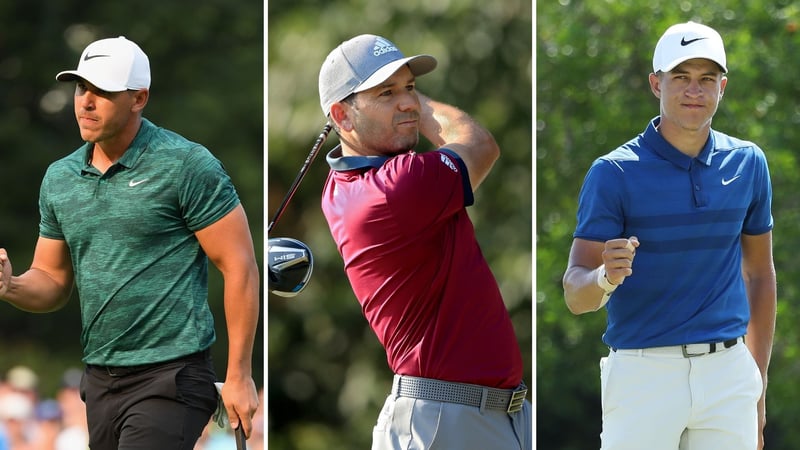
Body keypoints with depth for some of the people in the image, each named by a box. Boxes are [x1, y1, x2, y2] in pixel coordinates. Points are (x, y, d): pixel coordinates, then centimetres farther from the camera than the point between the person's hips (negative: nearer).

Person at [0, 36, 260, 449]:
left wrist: (239, 376, -11)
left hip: (169, 379, -7)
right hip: (99, 380, 7)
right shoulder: (59, 178, 11)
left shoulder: (188, 166, -9)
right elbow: (54, 281, 18)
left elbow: (239, 267, -9)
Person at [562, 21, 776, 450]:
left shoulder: (747, 164, 7)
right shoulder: (614, 173, -6)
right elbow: (576, 295, -9)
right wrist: (605, 278, -32)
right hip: (642, 374, -3)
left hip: (728, 371, 3)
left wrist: (758, 383, 15)